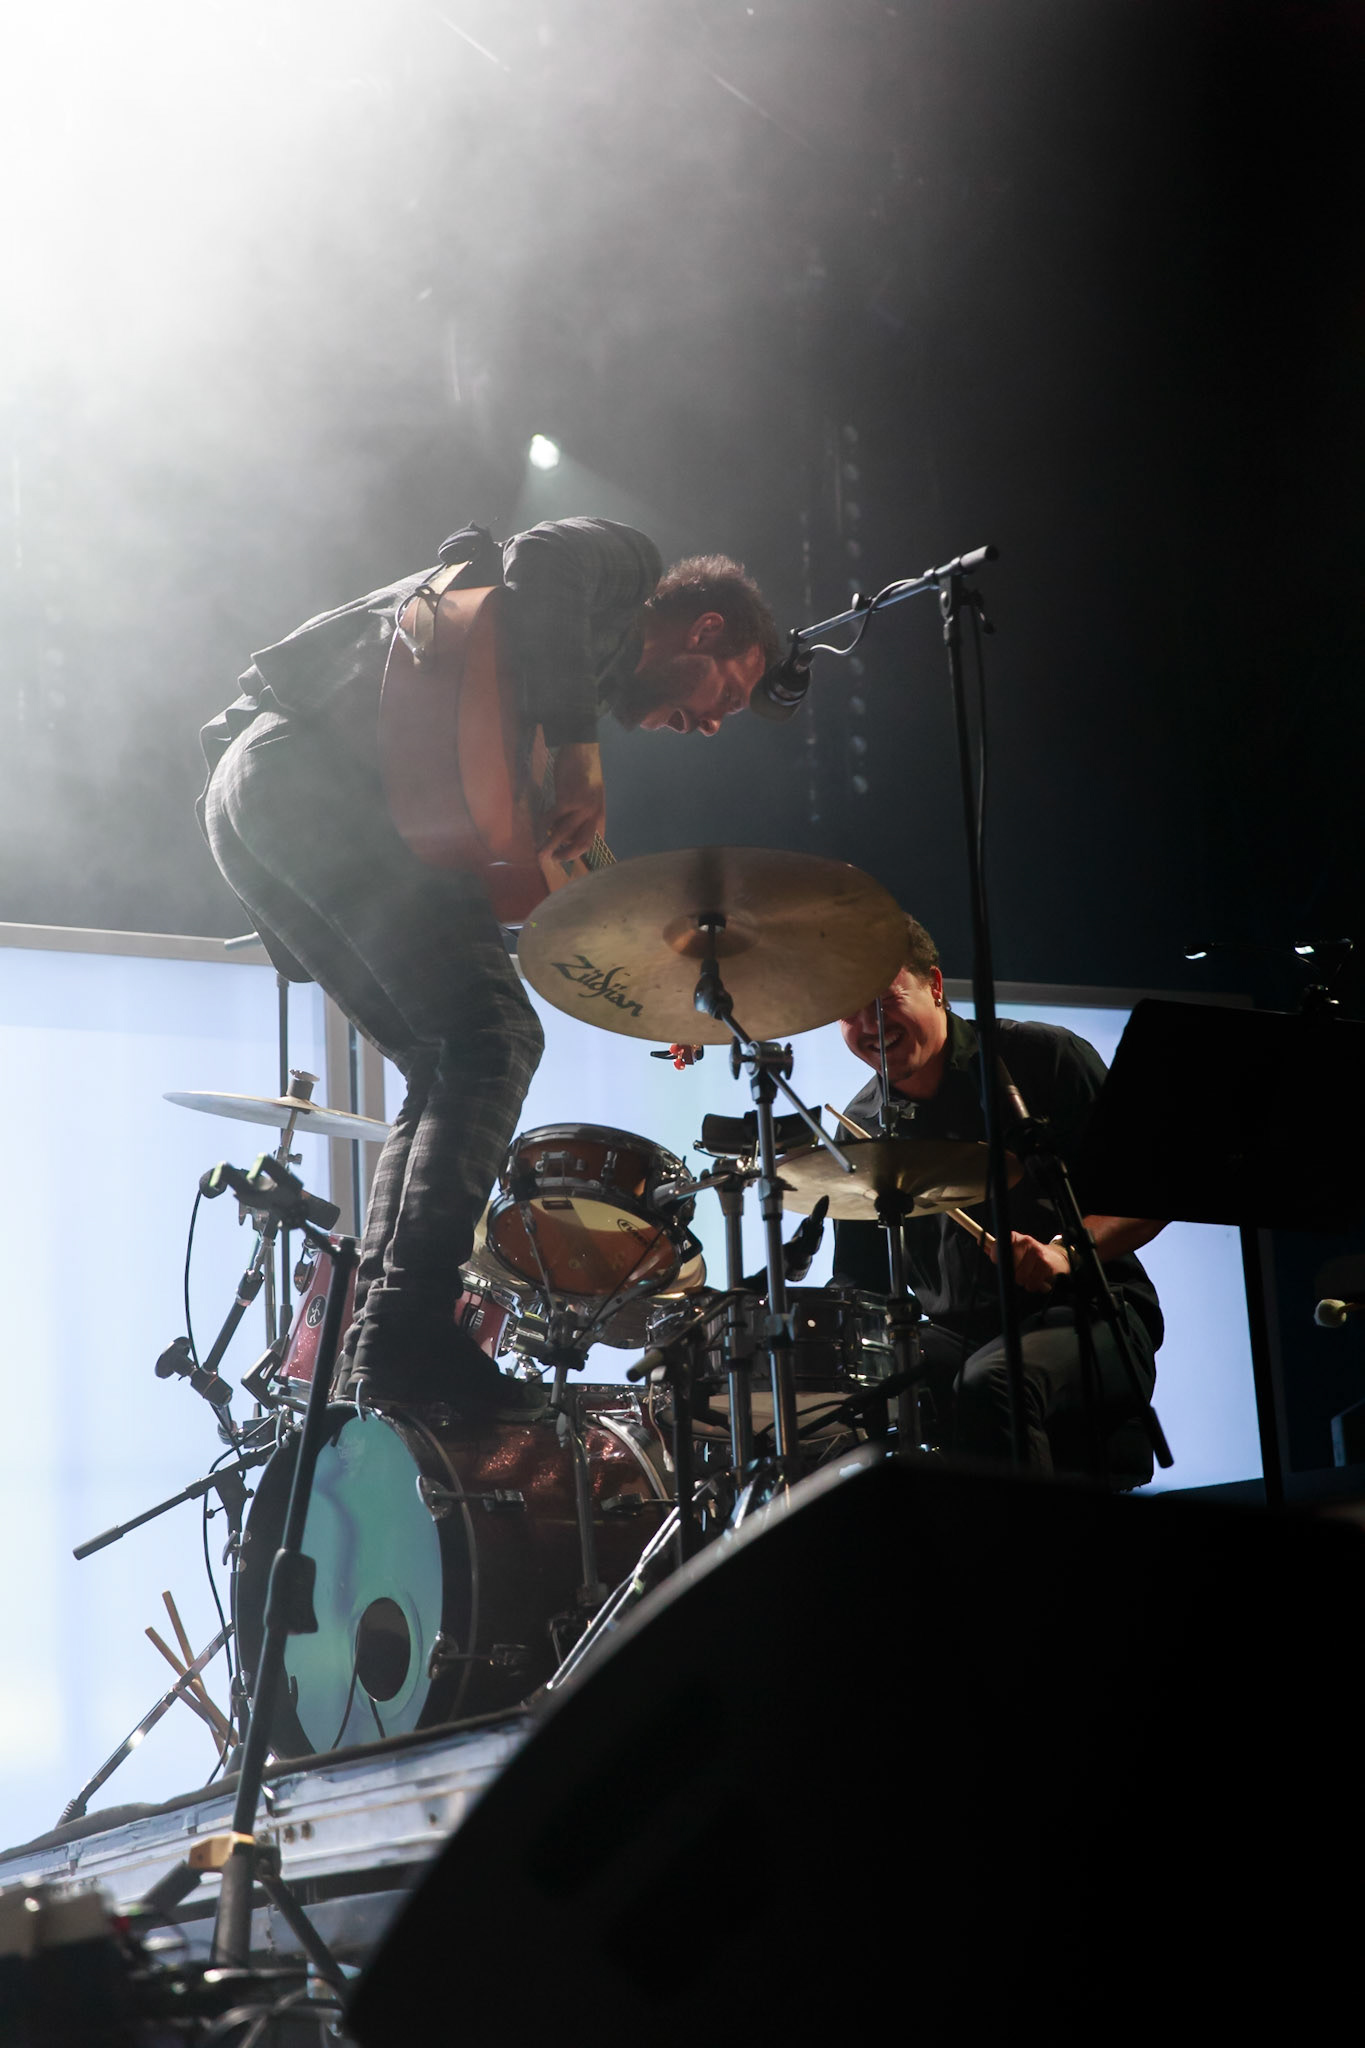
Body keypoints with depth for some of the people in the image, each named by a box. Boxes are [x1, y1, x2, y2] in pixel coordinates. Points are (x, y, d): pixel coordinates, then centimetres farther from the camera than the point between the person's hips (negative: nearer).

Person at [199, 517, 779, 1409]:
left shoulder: (584, 682, 33)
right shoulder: (624, 563, 10)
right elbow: (539, 563, -15)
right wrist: (578, 745, -18)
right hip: (311, 771, -10)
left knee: (449, 1068, 11)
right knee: (493, 1037, -14)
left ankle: (378, 1344, 5)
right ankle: (411, 1331, -21)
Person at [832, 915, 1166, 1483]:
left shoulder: (1040, 1059, -2)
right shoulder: (864, 1126, 12)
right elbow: (860, 1279, 18)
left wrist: (1068, 1251, -21)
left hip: (1082, 1315, -4)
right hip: (954, 1336, 4)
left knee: (990, 1384, -37)